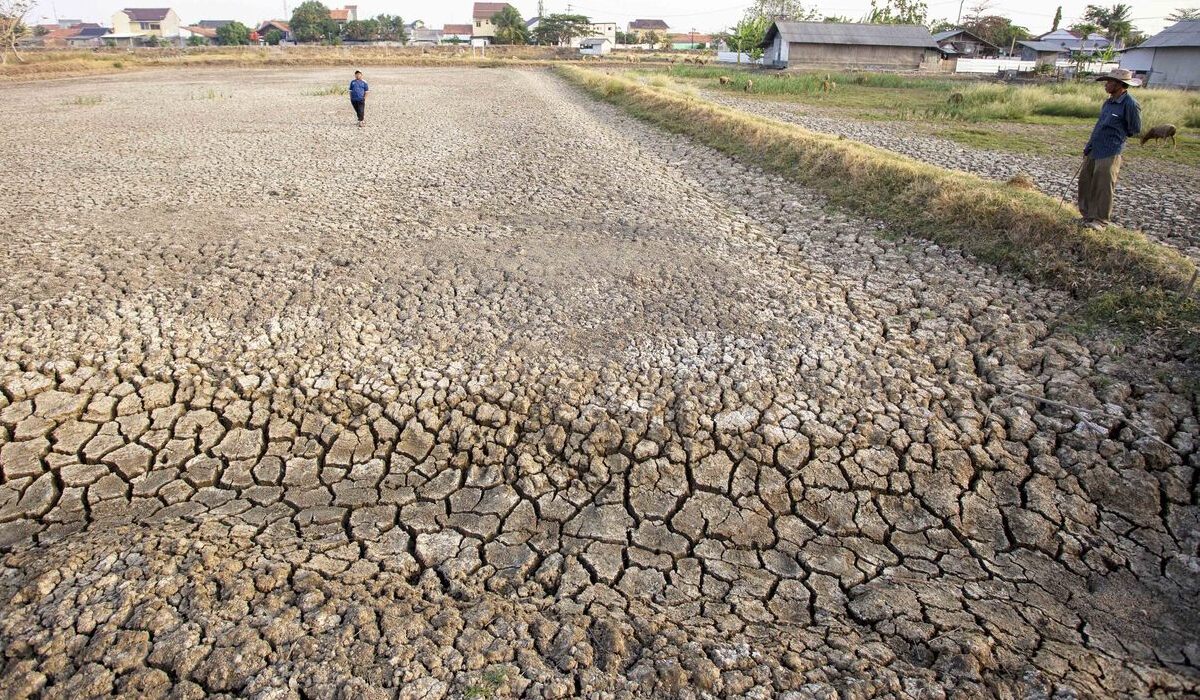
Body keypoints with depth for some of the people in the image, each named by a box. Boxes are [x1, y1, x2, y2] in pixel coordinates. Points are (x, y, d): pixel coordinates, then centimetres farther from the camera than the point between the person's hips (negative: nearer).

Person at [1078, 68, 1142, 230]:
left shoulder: (1130, 104, -12)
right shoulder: (1108, 102, 10)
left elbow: (1135, 130, -5)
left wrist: (1116, 135, 5)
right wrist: (1089, 145, 13)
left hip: (1109, 153, -8)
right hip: (1093, 149, 8)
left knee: (1103, 186, -2)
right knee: (1085, 180, 14)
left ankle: (1100, 220, 8)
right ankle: (1087, 213, 27)